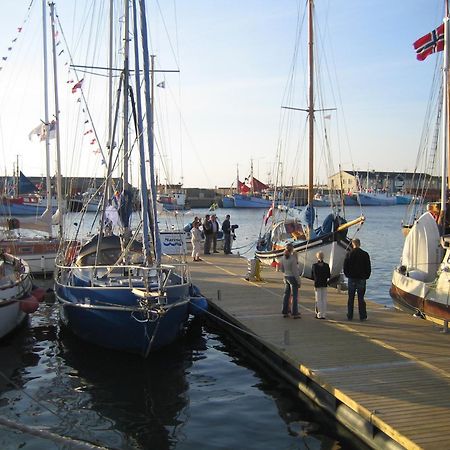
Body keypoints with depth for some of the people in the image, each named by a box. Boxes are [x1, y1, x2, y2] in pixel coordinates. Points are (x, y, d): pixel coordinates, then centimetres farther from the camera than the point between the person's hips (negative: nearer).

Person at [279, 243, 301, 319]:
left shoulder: (283, 258, 0)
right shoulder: (293, 258, -19)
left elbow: (282, 269, 9)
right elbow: (295, 271, -18)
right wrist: (298, 281, -12)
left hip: (286, 277, 7)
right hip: (293, 278, -6)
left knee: (286, 295, 13)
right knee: (295, 296, 1)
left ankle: (285, 312, 16)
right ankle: (295, 313, 4)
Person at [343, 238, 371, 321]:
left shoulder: (349, 254, -5)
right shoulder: (365, 254, -3)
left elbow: (345, 267, -2)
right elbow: (368, 268, 1)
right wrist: (366, 276, 13)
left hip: (351, 279, 0)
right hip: (361, 279, 0)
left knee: (351, 298, 7)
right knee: (361, 298, 4)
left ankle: (350, 316, 10)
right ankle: (362, 316, 4)